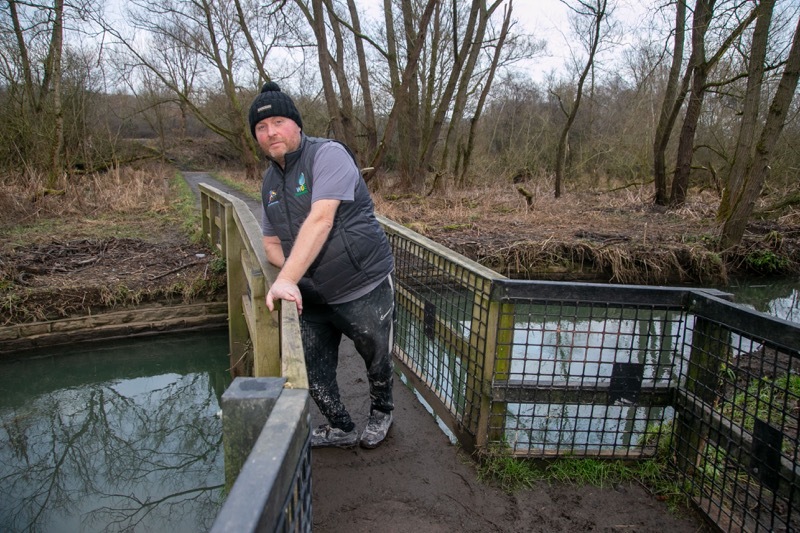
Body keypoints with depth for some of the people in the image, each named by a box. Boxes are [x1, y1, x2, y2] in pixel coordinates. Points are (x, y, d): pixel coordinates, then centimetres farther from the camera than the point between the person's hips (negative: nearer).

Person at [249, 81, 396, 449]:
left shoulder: (328, 155, -15)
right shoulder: (270, 182, 10)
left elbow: (320, 222, -28)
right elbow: (272, 243, 16)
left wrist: (287, 279, -35)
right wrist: (289, 273, -6)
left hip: (364, 291, -6)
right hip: (313, 297, 7)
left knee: (378, 363, 13)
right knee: (314, 374, 10)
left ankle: (381, 412, 43)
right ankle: (341, 429, 35)